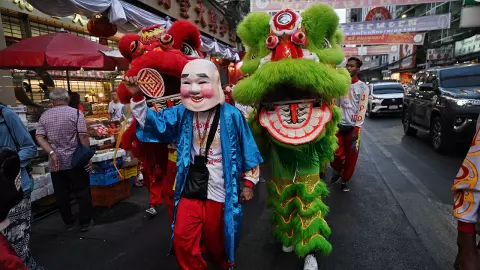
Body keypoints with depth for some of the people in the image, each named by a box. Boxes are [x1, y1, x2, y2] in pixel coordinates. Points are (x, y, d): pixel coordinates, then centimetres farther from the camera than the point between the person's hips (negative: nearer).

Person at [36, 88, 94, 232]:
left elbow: (39, 137, -2)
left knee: (61, 194, 12)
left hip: (56, 162, 4)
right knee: (82, 192, 6)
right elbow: (83, 136, -13)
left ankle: (69, 223, 24)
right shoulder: (75, 113, -6)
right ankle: (85, 223, 13)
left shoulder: (44, 116, 6)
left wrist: (52, 153, -8)